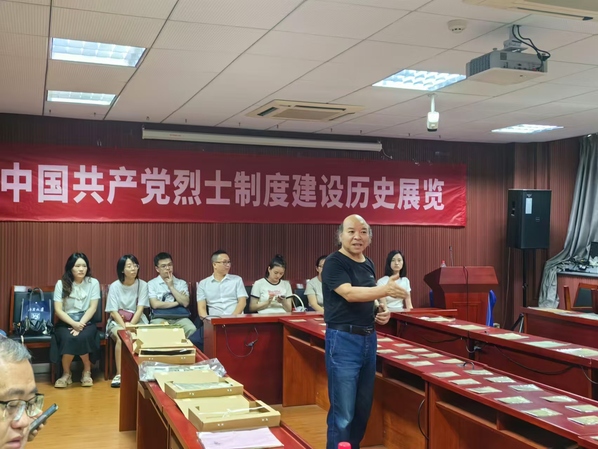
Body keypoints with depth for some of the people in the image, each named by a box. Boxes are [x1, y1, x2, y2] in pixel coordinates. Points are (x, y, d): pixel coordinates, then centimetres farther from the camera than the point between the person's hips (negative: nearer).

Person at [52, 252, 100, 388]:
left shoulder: (93, 283, 0)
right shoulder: (61, 284, -1)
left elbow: (92, 308, -5)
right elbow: (58, 310, -6)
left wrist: (80, 324, -19)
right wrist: (74, 323, -21)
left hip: (86, 322, 0)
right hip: (66, 322, 0)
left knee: (82, 337, -32)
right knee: (68, 338, -32)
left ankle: (87, 372, -8)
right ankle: (66, 374, -10)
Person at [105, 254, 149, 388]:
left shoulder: (143, 285, -2)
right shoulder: (114, 286, -4)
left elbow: (140, 309, -8)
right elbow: (113, 312, -7)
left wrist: (130, 326, -23)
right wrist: (124, 327, -22)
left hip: (137, 320, 1)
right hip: (117, 321, -1)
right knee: (121, 338, -33)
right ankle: (119, 374, -26)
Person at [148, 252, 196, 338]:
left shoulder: (181, 283, 13)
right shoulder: (152, 284, 7)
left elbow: (185, 303, -1)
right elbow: (155, 304, -7)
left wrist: (171, 286, -1)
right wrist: (177, 303, -1)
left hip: (179, 317, 2)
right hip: (160, 317, -2)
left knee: (192, 329, -29)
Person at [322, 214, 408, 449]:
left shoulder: (368, 264, 11)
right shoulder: (334, 262, -12)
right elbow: (350, 293, -27)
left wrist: (380, 310, 2)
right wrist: (385, 290, -41)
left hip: (368, 338, 8)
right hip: (343, 340, -8)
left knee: (363, 406, 16)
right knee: (343, 410, -4)